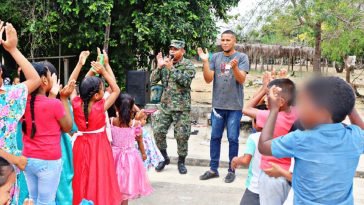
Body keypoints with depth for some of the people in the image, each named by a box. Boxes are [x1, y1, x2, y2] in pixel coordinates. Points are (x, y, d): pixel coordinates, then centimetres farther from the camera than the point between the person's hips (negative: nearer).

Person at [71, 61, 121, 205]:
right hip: (98, 146, -4)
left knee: (82, 180, 16)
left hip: (82, 145, 4)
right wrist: (103, 71, -6)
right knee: (99, 180, 8)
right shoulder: (101, 106, -20)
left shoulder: (76, 104, -12)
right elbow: (116, 90, -6)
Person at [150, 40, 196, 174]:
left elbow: (185, 81, -20)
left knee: (182, 135, 0)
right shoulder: (165, 62, 8)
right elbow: (153, 80, 2)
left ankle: (181, 161, 19)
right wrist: (159, 67, -13)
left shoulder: (188, 65, -3)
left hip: (182, 106, -3)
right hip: (165, 105, 4)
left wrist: (172, 68, -23)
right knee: (158, 131, 0)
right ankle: (165, 158, 20)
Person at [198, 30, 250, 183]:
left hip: (235, 106, -3)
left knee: (233, 139, 4)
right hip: (218, 104, 3)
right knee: (215, 137, 10)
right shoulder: (215, 57, 5)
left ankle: (231, 170, 15)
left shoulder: (242, 57, -2)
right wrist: (205, 62, -13)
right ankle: (213, 169, 21)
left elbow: (241, 80, -12)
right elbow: (208, 79, -1)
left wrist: (234, 67, -30)